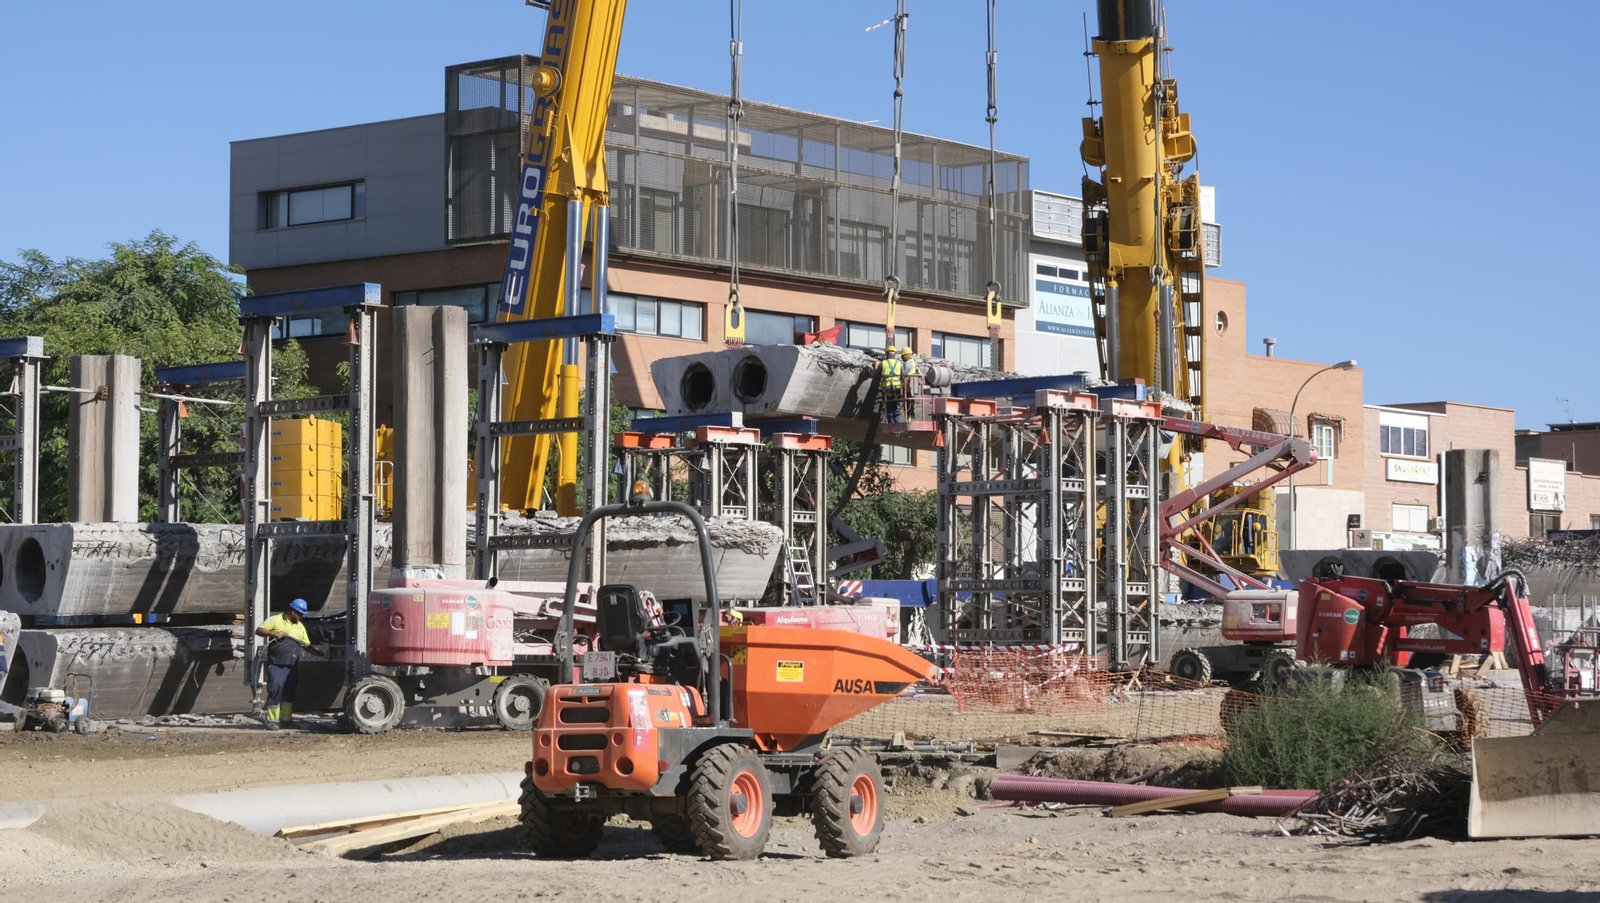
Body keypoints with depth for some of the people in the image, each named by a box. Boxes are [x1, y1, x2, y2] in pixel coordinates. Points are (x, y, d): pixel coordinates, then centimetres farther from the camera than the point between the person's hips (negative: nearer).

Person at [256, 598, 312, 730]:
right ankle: (271, 720, -9)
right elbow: (258, 630, -1)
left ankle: (286, 719, 18)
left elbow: (307, 644, 21)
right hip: (277, 664, -6)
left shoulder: (300, 626, 18)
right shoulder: (275, 620, 2)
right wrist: (273, 633, -14)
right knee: (276, 689, -13)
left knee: (290, 691, 9)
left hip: (293, 665, 6)